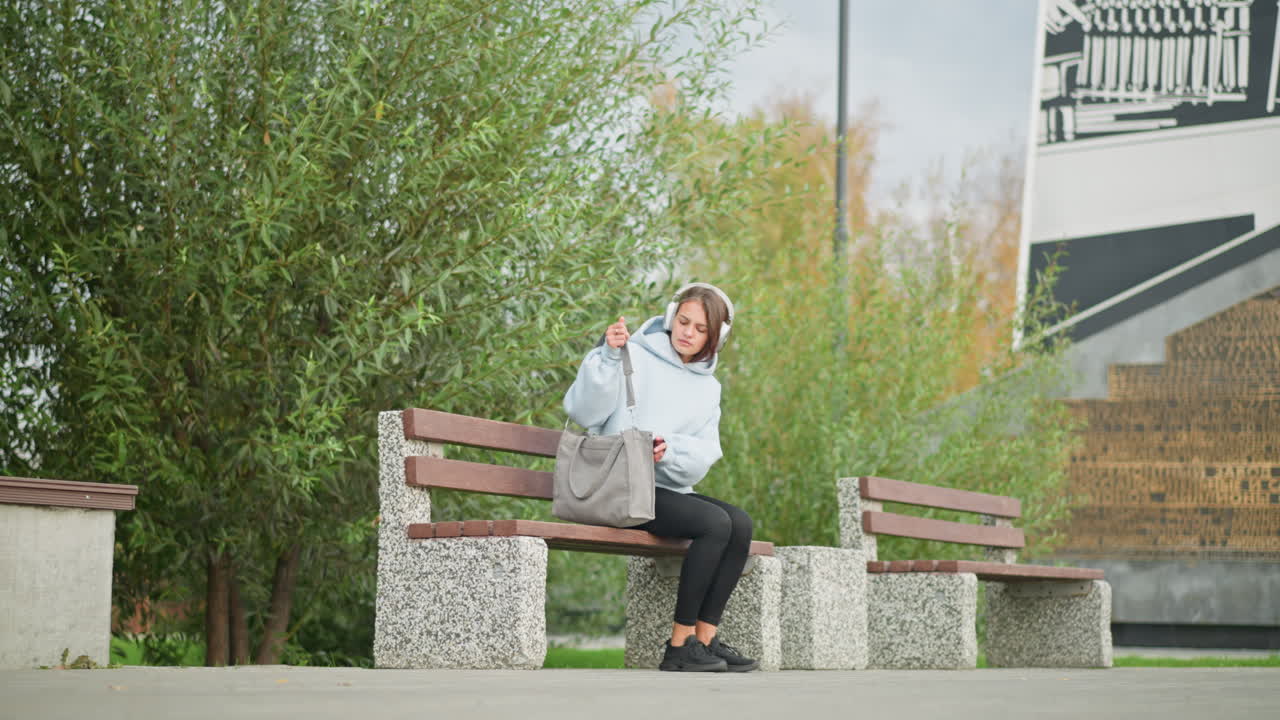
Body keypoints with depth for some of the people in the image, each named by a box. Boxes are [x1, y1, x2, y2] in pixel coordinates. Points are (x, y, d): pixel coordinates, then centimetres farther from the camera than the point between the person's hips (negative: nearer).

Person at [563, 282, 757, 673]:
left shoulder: (708, 388, 16)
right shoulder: (635, 358, -1)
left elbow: (704, 455, 3)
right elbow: (582, 411, -13)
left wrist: (670, 450, -18)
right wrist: (607, 356, -25)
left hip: (669, 489, 7)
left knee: (740, 523, -19)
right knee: (714, 522, -26)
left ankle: (705, 637, -16)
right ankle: (679, 646, -23)